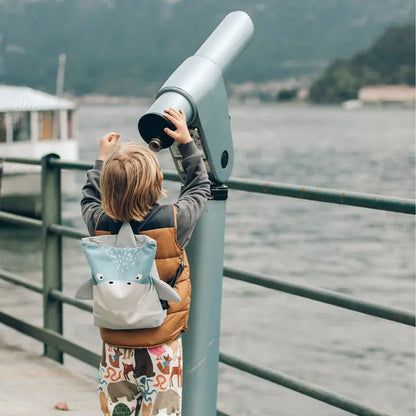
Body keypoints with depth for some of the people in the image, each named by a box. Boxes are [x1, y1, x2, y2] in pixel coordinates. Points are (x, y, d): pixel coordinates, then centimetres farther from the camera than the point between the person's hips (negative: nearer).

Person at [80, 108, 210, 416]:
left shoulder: (101, 224, -11)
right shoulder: (174, 220, -17)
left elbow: (90, 199, 16)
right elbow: (199, 187, 5)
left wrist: (103, 159, 26)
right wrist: (186, 141, 13)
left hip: (115, 349, 3)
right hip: (161, 349, -2)